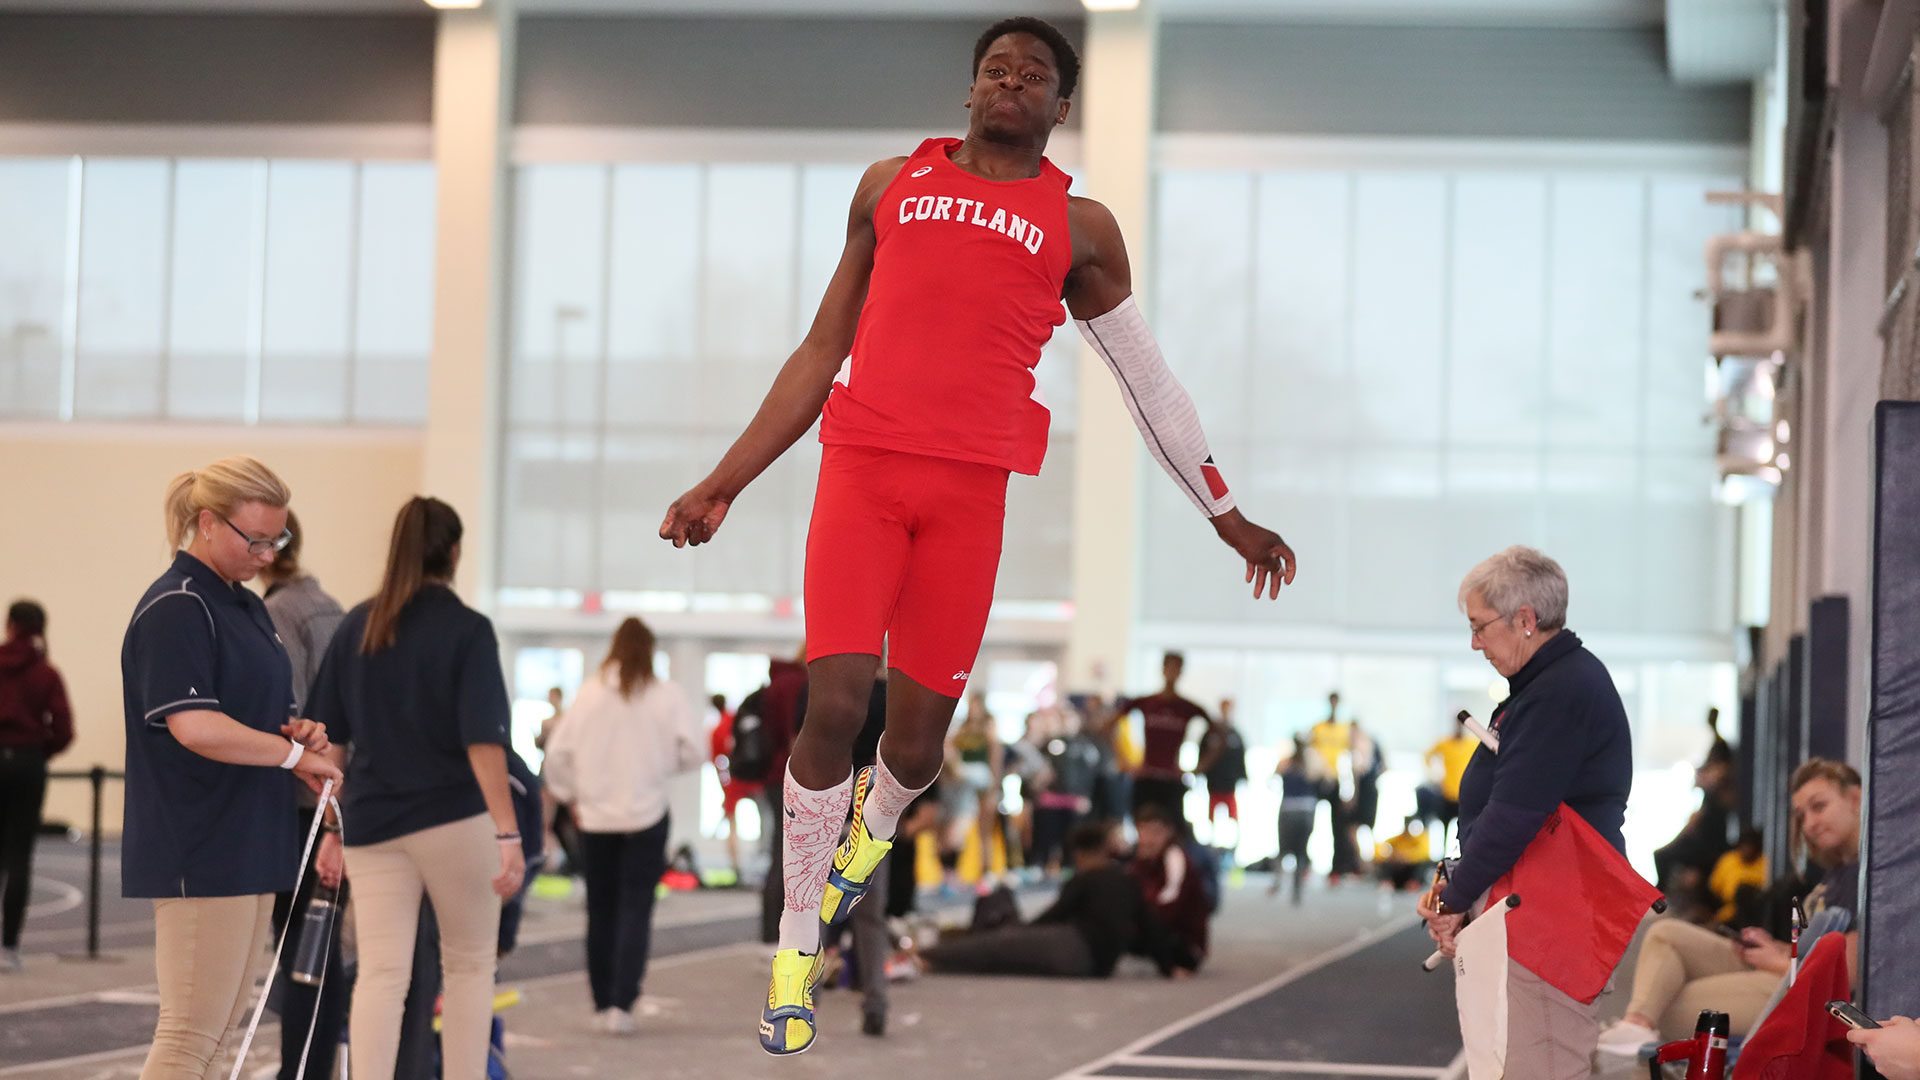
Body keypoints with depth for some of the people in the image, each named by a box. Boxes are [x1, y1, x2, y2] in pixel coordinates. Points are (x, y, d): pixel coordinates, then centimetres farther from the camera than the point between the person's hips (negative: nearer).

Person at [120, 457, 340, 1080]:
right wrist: (296, 753, -15)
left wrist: (292, 727, 7)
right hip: (199, 851, -10)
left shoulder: (246, 606, 17)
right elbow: (193, 726, -23)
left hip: (249, 844, 10)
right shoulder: (175, 608, -13)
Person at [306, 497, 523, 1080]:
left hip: (373, 824, 4)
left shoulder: (356, 626, 6)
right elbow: (483, 740, -14)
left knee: (380, 975, 2)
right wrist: (508, 834, -16)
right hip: (455, 820, -3)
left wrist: (334, 828, 14)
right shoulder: (467, 629, -7)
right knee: (469, 965, 11)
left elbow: (331, 739, 7)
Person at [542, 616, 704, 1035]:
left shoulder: (589, 693, -2)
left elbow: (557, 753, -1)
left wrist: (569, 795, 13)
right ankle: (622, 1004, -12)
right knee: (635, 910, -1)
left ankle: (602, 1003, 18)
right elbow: (693, 749, -7)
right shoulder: (667, 695, -7)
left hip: (594, 816, 2)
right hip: (646, 815, -2)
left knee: (601, 910, 12)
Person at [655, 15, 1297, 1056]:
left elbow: (1150, 380, 19)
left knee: (916, 744, 2)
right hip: (862, 463, 0)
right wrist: (721, 486, 16)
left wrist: (1230, 519, 18)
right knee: (833, 704, -13)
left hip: (970, 489, 0)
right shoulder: (891, 184, 16)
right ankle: (796, 945, 4)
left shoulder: (1080, 226, 13)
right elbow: (820, 355, 20)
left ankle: (873, 823, 41)